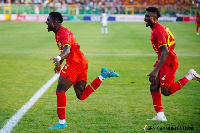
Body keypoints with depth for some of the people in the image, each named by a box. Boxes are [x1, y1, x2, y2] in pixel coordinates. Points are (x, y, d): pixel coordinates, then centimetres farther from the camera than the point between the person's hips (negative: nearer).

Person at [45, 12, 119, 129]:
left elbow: (67, 49, -30)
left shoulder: (64, 33, -13)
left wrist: (59, 59, -48)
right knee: (82, 96, 6)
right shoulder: (58, 33, 18)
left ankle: (62, 123, -4)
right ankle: (103, 75, 5)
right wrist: (59, 64, 40)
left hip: (75, 62, -10)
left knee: (60, 90, -6)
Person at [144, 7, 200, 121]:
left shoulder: (158, 31, -19)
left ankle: (190, 76, 5)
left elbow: (165, 52, -27)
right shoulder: (156, 29, 13)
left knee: (165, 92, -5)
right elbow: (173, 43, 22)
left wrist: (156, 70, -29)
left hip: (168, 63, -10)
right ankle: (160, 116, 3)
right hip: (163, 61, 10)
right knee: (154, 88, 2)